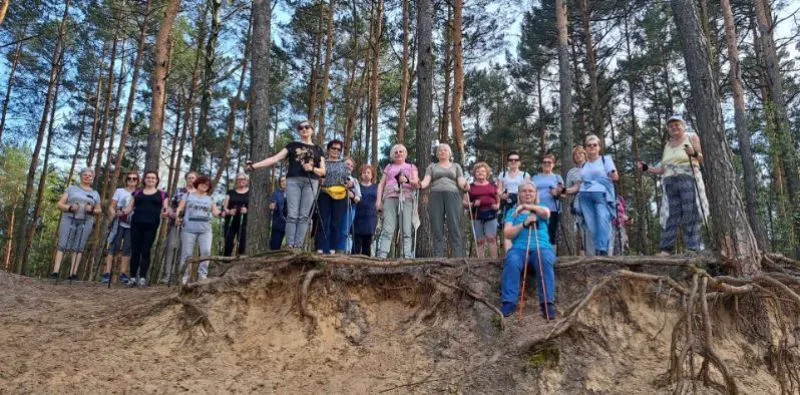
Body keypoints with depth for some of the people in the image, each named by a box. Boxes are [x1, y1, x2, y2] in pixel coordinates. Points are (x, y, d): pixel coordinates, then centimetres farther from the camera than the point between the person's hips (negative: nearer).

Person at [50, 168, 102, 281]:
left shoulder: (95, 194, 17)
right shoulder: (71, 188, 12)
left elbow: (98, 210, 17)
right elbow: (60, 204, 7)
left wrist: (92, 210, -5)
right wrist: (69, 207, -13)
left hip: (85, 223, 1)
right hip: (69, 219, -1)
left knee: (78, 248, -3)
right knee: (63, 246, -8)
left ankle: (73, 274, -4)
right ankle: (55, 272, -12)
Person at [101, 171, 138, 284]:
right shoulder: (119, 191, 10)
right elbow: (111, 207, 6)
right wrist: (114, 214, -12)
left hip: (132, 226, 1)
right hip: (119, 224, -1)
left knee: (127, 249, 2)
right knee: (113, 248, -4)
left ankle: (123, 274, 6)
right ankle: (107, 273, -4)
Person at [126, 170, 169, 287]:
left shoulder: (162, 194, 13)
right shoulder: (137, 193, 18)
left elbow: (166, 207, 6)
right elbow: (130, 207, 14)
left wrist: (165, 212, -17)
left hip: (151, 225, -2)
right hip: (136, 223, 2)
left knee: (146, 251, -4)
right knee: (135, 250, 0)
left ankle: (142, 278, -1)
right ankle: (133, 277, 5)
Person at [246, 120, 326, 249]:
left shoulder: (318, 150, 19)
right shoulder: (292, 145, 15)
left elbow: (323, 171, 14)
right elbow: (275, 158, 7)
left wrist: (312, 168, -8)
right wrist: (254, 166, -3)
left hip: (311, 182, 1)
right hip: (293, 181, -1)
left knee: (304, 215, -5)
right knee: (292, 215, -9)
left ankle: (298, 247, -5)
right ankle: (290, 246, -10)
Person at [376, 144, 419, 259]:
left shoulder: (411, 167, 23)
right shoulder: (388, 167, 26)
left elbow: (417, 184, 9)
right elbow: (381, 184, 20)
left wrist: (407, 180, -11)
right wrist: (378, 200, 6)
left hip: (406, 199, 0)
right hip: (390, 198, 0)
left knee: (406, 231, -12)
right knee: (388, 229, -15)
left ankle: (406, 257, -16)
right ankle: (382, 256, -23)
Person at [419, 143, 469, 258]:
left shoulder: (456, 166, 21)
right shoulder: (432, 166, 22)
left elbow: (461, 181, 7)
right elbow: (426, 181, 6)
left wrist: (465, 186, -17)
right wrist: (420, 185, -17)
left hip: (452, 195, -1)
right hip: (435, 196, 1)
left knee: (455, 228, -11)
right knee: (437, 229, -6)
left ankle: (458, 257, -15)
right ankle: (438, 258, -7)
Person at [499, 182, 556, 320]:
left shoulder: (541, 208, 24)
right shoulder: (512, 212, 22)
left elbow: (546, 213, -4)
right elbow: (507, 233, 6)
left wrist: (526, 206, 2)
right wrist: (524, 223, -7)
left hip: (542, 247, 0)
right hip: (519, 248, 0)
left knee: (545, 261, -35)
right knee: (512, 262, -35)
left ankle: (548, 303, -35)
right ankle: (508, 303, -35)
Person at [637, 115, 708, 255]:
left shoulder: (692, 137, 10)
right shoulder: (667, 146, 23)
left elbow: (704, 159, 3)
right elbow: (663, 170, 21)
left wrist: (695, 154, -16)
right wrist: (646, 168, 11)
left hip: (688, 181, -4)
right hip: (670, 183, 4)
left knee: (690, 215, -10)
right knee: (670, 215, -4)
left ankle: (694, 248, -11)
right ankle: (666, 249, -10)